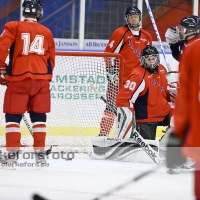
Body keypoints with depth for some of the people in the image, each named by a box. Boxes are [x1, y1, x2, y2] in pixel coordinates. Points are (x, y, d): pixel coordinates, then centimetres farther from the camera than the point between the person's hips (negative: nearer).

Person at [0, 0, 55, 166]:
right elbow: (51, 59, 14)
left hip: (19, 78, -3)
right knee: (39, 117, 11)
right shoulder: (46, 32, 10)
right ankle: (40, 153, 10)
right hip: (41, 79, 3)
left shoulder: (13, 27, -1)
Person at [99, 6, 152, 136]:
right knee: (111, 105, -8)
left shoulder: (147, 37, 12)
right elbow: (109, 53, -6)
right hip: (119, 77, -5)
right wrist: (111, 71, -12)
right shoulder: (120, 33, -6)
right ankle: (103, 134, -8)